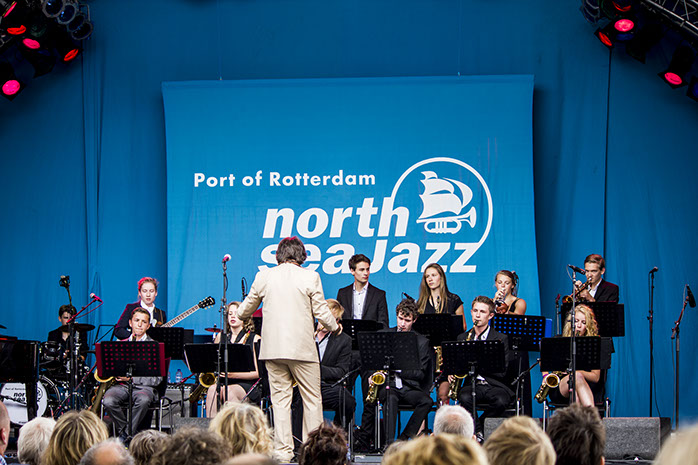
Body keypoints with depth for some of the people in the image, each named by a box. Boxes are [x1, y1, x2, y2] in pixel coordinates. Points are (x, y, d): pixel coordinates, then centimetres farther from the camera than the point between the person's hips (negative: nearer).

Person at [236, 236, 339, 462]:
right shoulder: (310, 277, -3)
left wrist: (241, 315, 39)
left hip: (273, 348, 3)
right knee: (312, 398, 6)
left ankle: (283, 450, 2)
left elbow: (245, 311, 15)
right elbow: (321, 312, -2)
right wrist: (335, 327, 18)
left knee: (280, 399, 6)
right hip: (302, 348, -3)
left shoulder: (263, 277, 5)